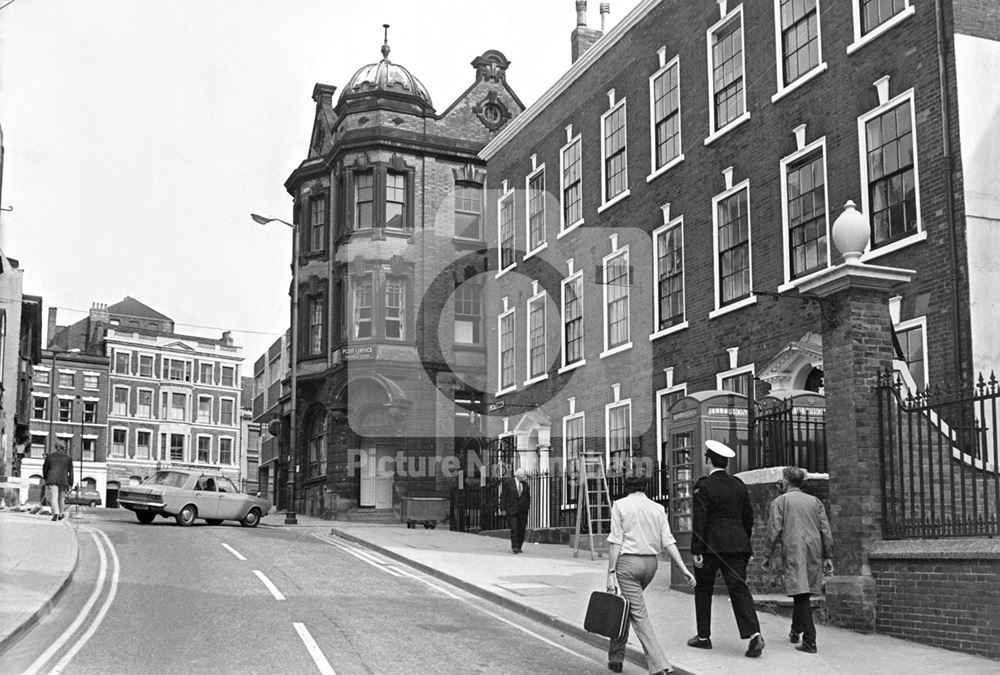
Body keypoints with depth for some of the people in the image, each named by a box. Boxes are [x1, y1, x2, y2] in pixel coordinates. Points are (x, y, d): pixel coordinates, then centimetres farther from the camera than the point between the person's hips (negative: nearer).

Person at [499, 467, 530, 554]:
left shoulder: (525, 484, 10)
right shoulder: (508, 483, -2)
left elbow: (528, 496, 17)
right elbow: (503, 496, -1)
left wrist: (527, 506, 7)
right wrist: (503, 508, -6)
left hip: (523, 511, 4)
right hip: (512, 510, -4)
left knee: (522, 530, 3)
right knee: (514, 529, -11)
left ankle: (518, 547, 13)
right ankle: (514, 547, -7)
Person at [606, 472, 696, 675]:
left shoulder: (620, 505, -2)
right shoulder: (657, 508, 8)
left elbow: (615, 542, -8)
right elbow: (668, 542, 0)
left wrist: (611, 572, -7)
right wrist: (684, 569, -1)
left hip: (628, 561, -5)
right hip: (650, 562, 5)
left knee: (638, 613, -5)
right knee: (624, 607, 21)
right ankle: (616, 658, 28)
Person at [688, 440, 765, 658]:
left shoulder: (703, 486, -8)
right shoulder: (739, 486, 9)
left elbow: (699, 520, -13)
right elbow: (748, 517, 13)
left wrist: (696, 551, -11)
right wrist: (744, 544, 22)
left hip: (710, 545, -4)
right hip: (737, 545, 4)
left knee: (703, 590, 11)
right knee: (739, 588, 0)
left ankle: (703, 636, 17)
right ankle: (754, 634, -17)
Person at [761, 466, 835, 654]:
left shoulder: (780, 501, 2)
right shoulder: (815, 501, 15)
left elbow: (774, 530, -6)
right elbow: (826, 531, 10)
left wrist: (767, 556, -1)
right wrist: (828, 557, 11)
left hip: (793, 552, -5)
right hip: (814, 552, 5)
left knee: (801, 595, -7)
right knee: (802, 594, 19)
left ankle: (810, 641, -12)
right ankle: (796, 630, 33)